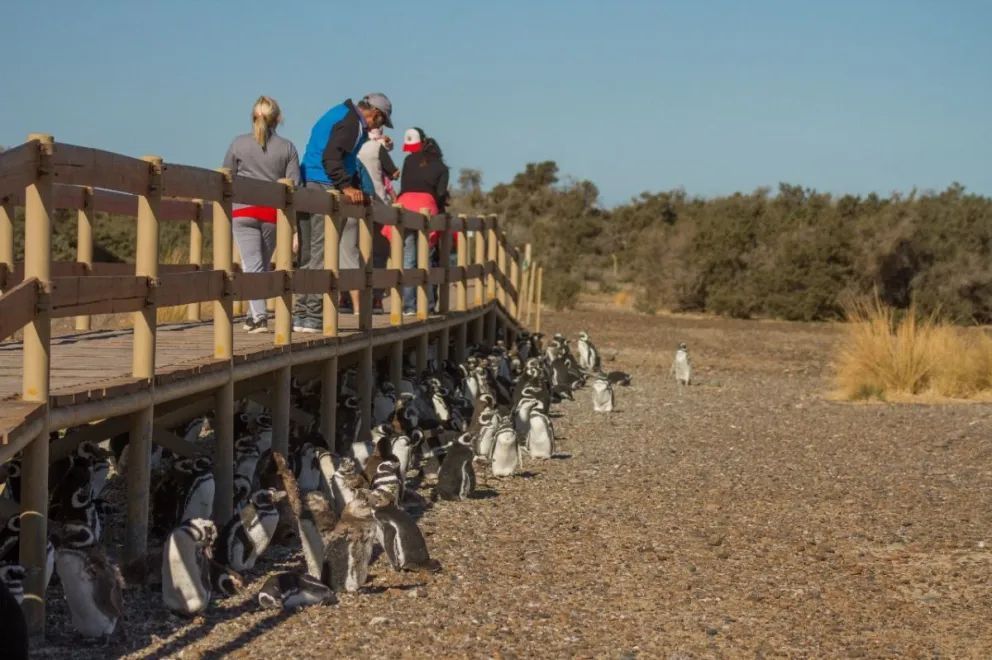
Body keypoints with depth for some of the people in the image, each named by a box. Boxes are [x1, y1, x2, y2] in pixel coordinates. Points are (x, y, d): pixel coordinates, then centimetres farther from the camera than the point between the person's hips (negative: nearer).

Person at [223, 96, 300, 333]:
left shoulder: (239, 143, 1)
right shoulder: (287, 147, 2)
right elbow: (293, 184, 1)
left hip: (243, 211, -1)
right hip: (273, 212, 2)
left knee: (252, 265, -4)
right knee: (263, 265, 14)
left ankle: (259, 316, -18)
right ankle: (252, 315, 21)